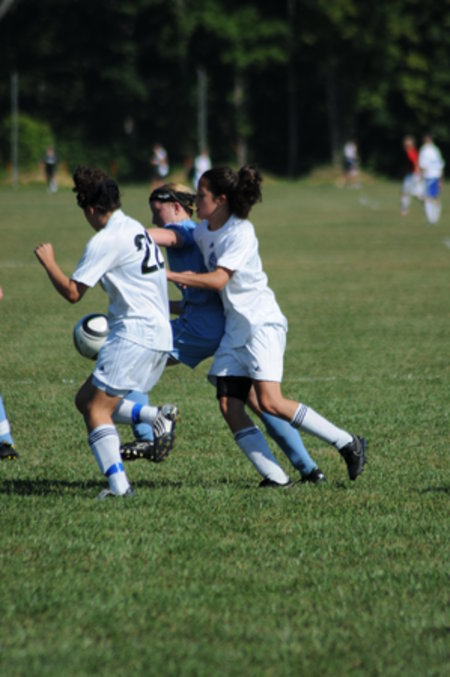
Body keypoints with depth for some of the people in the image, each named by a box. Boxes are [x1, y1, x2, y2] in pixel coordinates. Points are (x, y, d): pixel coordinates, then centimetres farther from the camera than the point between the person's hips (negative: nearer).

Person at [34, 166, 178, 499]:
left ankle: (119, 484, -16)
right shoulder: (137, 229, 15)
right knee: (86, 400, 14)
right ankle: (157, 417, 3)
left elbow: (72, 292, -12)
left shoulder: (106, 241, -13)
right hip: (159, 334, 9)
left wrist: (48, 260, 2)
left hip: (135, 334, -9)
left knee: (96, 408, -7)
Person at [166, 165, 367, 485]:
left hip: (262, 322, -8)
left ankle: (348, 444, -8)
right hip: (234, 327, 8)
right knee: (229, 405, -8)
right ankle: (275, 477, -10)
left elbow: (218, 279, -20)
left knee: (270, 401, -19)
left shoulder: (241, 232, -14)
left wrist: (170, 275, -18)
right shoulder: (204, 231, 9)